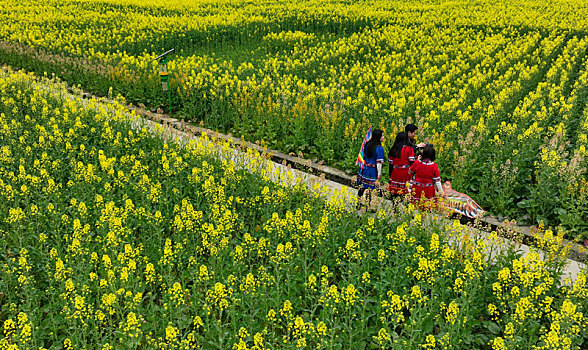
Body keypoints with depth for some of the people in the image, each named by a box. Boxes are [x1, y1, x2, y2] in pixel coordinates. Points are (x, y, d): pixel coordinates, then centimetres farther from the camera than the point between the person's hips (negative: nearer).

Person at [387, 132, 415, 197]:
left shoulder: (393, 149, 5)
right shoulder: (409, 149, -5)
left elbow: (390, 163, 9)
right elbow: (412, 162, -10)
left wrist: (390, 174, 17)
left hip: (395, 173, 3)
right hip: (406, 174, -3)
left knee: (394, 194, 6)